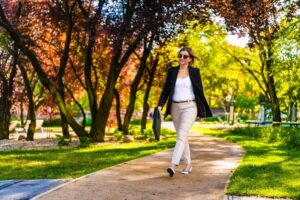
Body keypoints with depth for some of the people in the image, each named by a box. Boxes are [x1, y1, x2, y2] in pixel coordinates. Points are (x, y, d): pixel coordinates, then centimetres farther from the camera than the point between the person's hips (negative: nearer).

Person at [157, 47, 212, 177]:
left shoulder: (194, 72, 0)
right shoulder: (172, 71, 7)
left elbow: (200, 92, 3)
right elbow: (166, 89, 5)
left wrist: (203, 112, 4)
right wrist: (160, 105, -10)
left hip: (189, 107, -4)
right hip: (175, 107, 4)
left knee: (181, 135, -18)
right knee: (182, 137, 11)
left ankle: (173, 165, -27)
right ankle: (188, 164, 24)